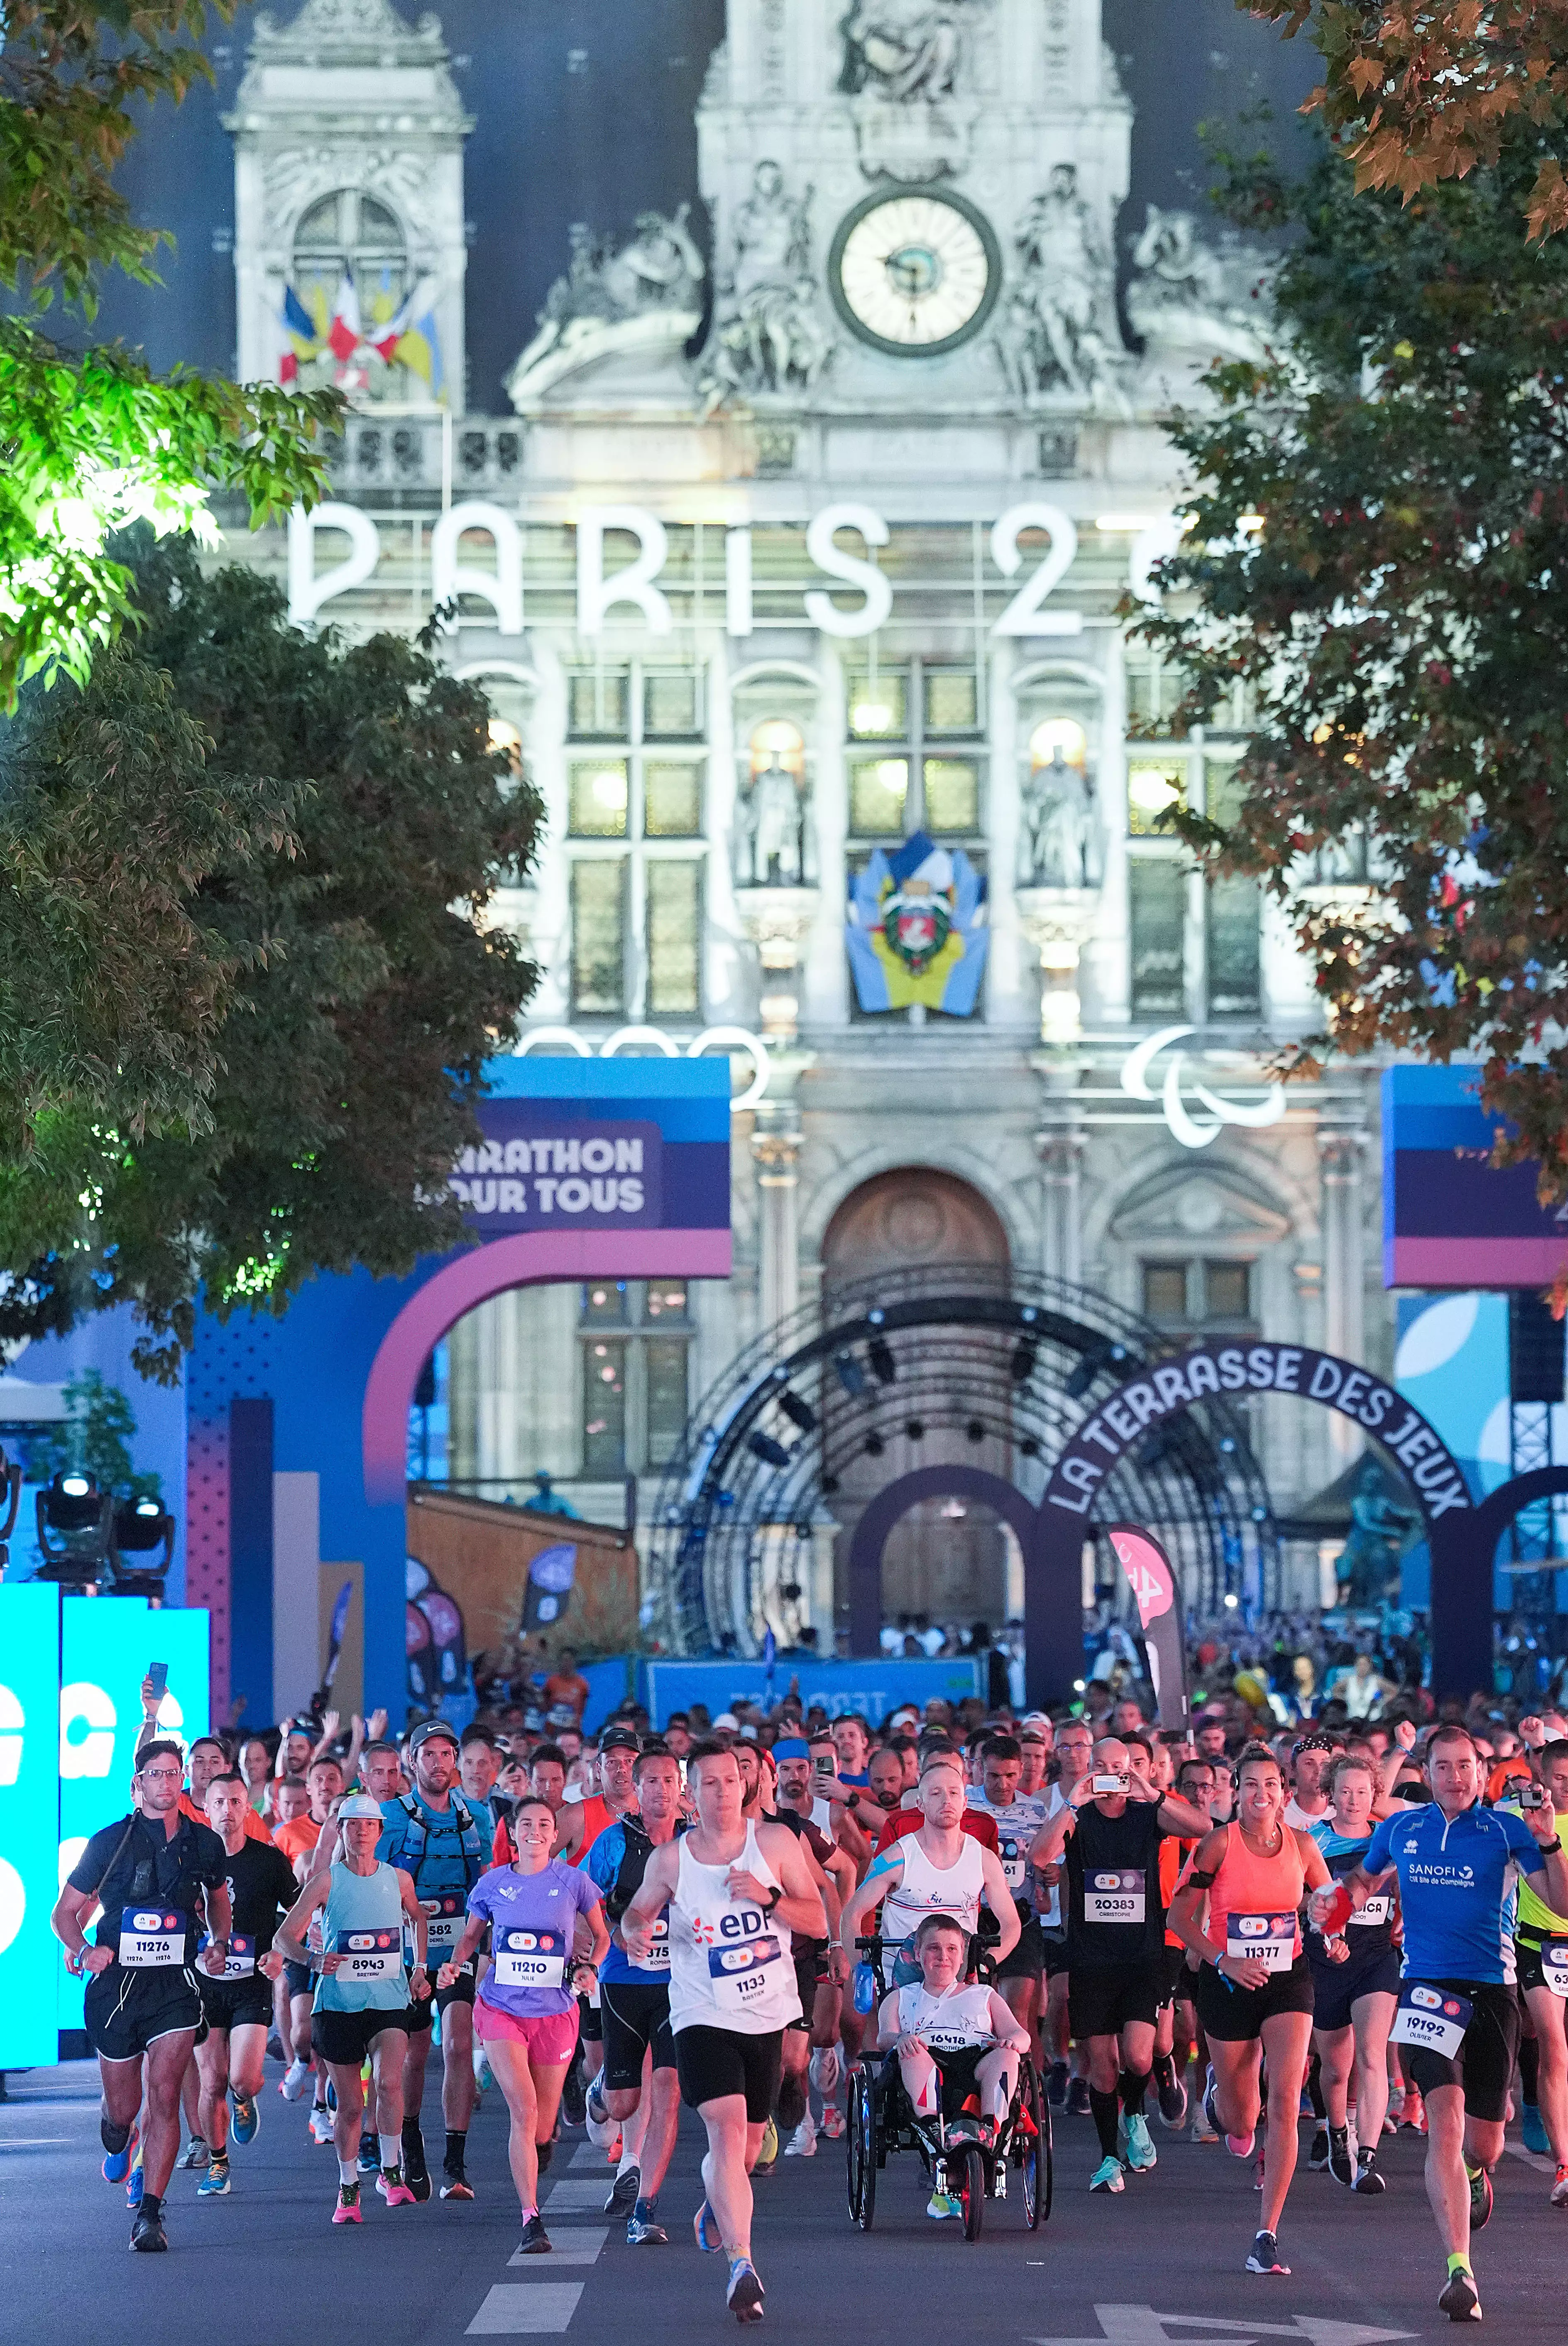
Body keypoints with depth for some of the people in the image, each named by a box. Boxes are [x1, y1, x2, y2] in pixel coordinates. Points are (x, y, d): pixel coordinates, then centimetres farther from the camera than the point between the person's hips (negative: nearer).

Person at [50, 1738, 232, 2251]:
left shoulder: (204, 1843, 4)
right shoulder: (111, 1842, -2)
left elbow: (218, 1901, 24)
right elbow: (64, 1912, 4)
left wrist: (219, 1944, 6)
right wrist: (83, 1950, -15)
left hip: (176, 1983, 0)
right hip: (117, 1982, 0)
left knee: (164, 2097, -15)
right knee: (123, 2107, 8)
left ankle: (149, 2214, -12)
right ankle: (116, 2140, 47)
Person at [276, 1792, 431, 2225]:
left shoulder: (398, 1878, 5)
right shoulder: (327, 1880, -3)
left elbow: (417, 1917, 26)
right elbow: (286, 1935, -4)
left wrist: (420, 1968, 18)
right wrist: (313, 1959, -23)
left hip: (390, 1998, 1)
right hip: (339, 2001, -1)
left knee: (389, 2082, -22)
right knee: (349, 2104, 4)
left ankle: (391, 2172, -4)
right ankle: (348, 2189, 22)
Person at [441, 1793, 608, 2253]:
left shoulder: (574, 1883, 0)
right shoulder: (492, 1884, 2)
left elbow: (601, 1935, 12)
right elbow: (471, 1936, 16)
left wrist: (590, 1965, -7)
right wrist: (456, 1964, -3)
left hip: (555, 2013, 1)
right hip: (501, 2008, -1)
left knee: (542, 2124, 8)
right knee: (523, 2110, -16)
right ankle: (531, 2220, -16)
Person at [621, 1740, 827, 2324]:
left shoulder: (775, 1843, -2)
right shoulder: (670, 1859, -2)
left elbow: (819, 1923, -1)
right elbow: (637, 1910, 14)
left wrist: (768, 1897, -18)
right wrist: (634, 1931, -9)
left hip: (767, 2015, 3)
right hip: (703, 2017, -3)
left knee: (748, 2141, 16)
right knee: (726, 2129, -21)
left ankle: (715, 2202, 51)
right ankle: (741, 2265, -29)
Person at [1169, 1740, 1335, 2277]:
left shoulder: (1301, 1846, 0)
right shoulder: (1220, 1843, -8)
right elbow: (1181, 1915, -5)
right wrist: (1224, 1962, -16)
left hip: (1288, 1980, 1)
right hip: (1229, 1984, -1)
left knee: (1284, 2101, -16)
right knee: (1240, 2120, 11)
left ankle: (1268, 2236, -13)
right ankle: (1219, 2088, 52)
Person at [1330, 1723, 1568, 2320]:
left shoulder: (1507, 1829, -2)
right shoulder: (1400, 1830, 7)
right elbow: (1364, 1878, 27)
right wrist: (1353, 1891, 4)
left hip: (1493, 1992, 0)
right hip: (1428, 1987, 0)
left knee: (1482, 2144, 11)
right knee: (1446, 2119, -20)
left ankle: (1476, 2172, 52)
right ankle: (1460, 2271, -25)